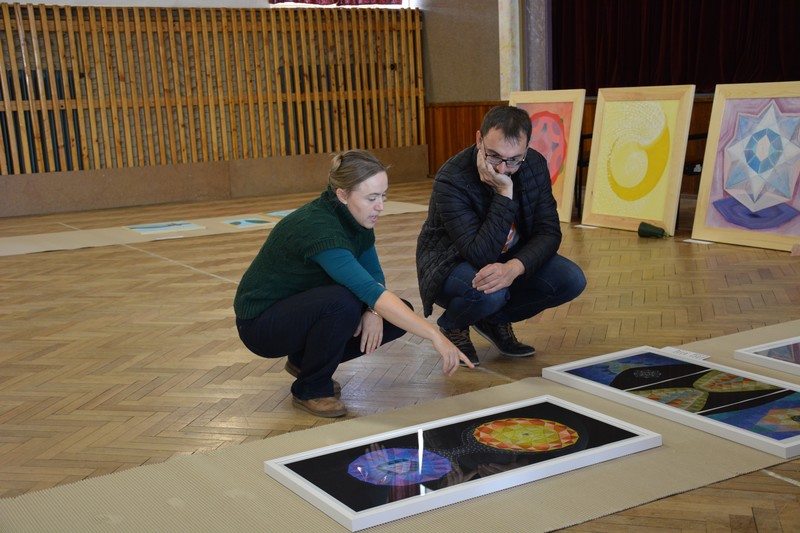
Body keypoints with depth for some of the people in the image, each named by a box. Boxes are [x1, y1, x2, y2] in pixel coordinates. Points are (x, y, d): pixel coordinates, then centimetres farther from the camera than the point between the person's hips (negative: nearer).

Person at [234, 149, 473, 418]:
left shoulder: (355, 218, -7)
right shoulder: (318, 229, -33)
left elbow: (373, 275, 2)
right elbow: (370, 291, -42)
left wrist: (373, 310, -21)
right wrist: (435, 335, -45)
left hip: (306, 309, 8)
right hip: (261, 322, -8)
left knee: (399, 314, -8)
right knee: (343, 302, -36)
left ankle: (306, 360, 9)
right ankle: (310, 389, -11)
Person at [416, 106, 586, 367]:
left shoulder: (534, 165, -13)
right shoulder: (451, 180, -31)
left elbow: (549, 232, -14)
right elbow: (482, 255, -35)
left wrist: (514, 267, -35)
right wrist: (504, 195, -41)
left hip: (510, 260, 6)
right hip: (451, 264, -5)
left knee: (571, 280, -17)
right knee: (489, 292, -38)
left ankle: (495, 320, 6)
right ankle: (451, 326, -1)